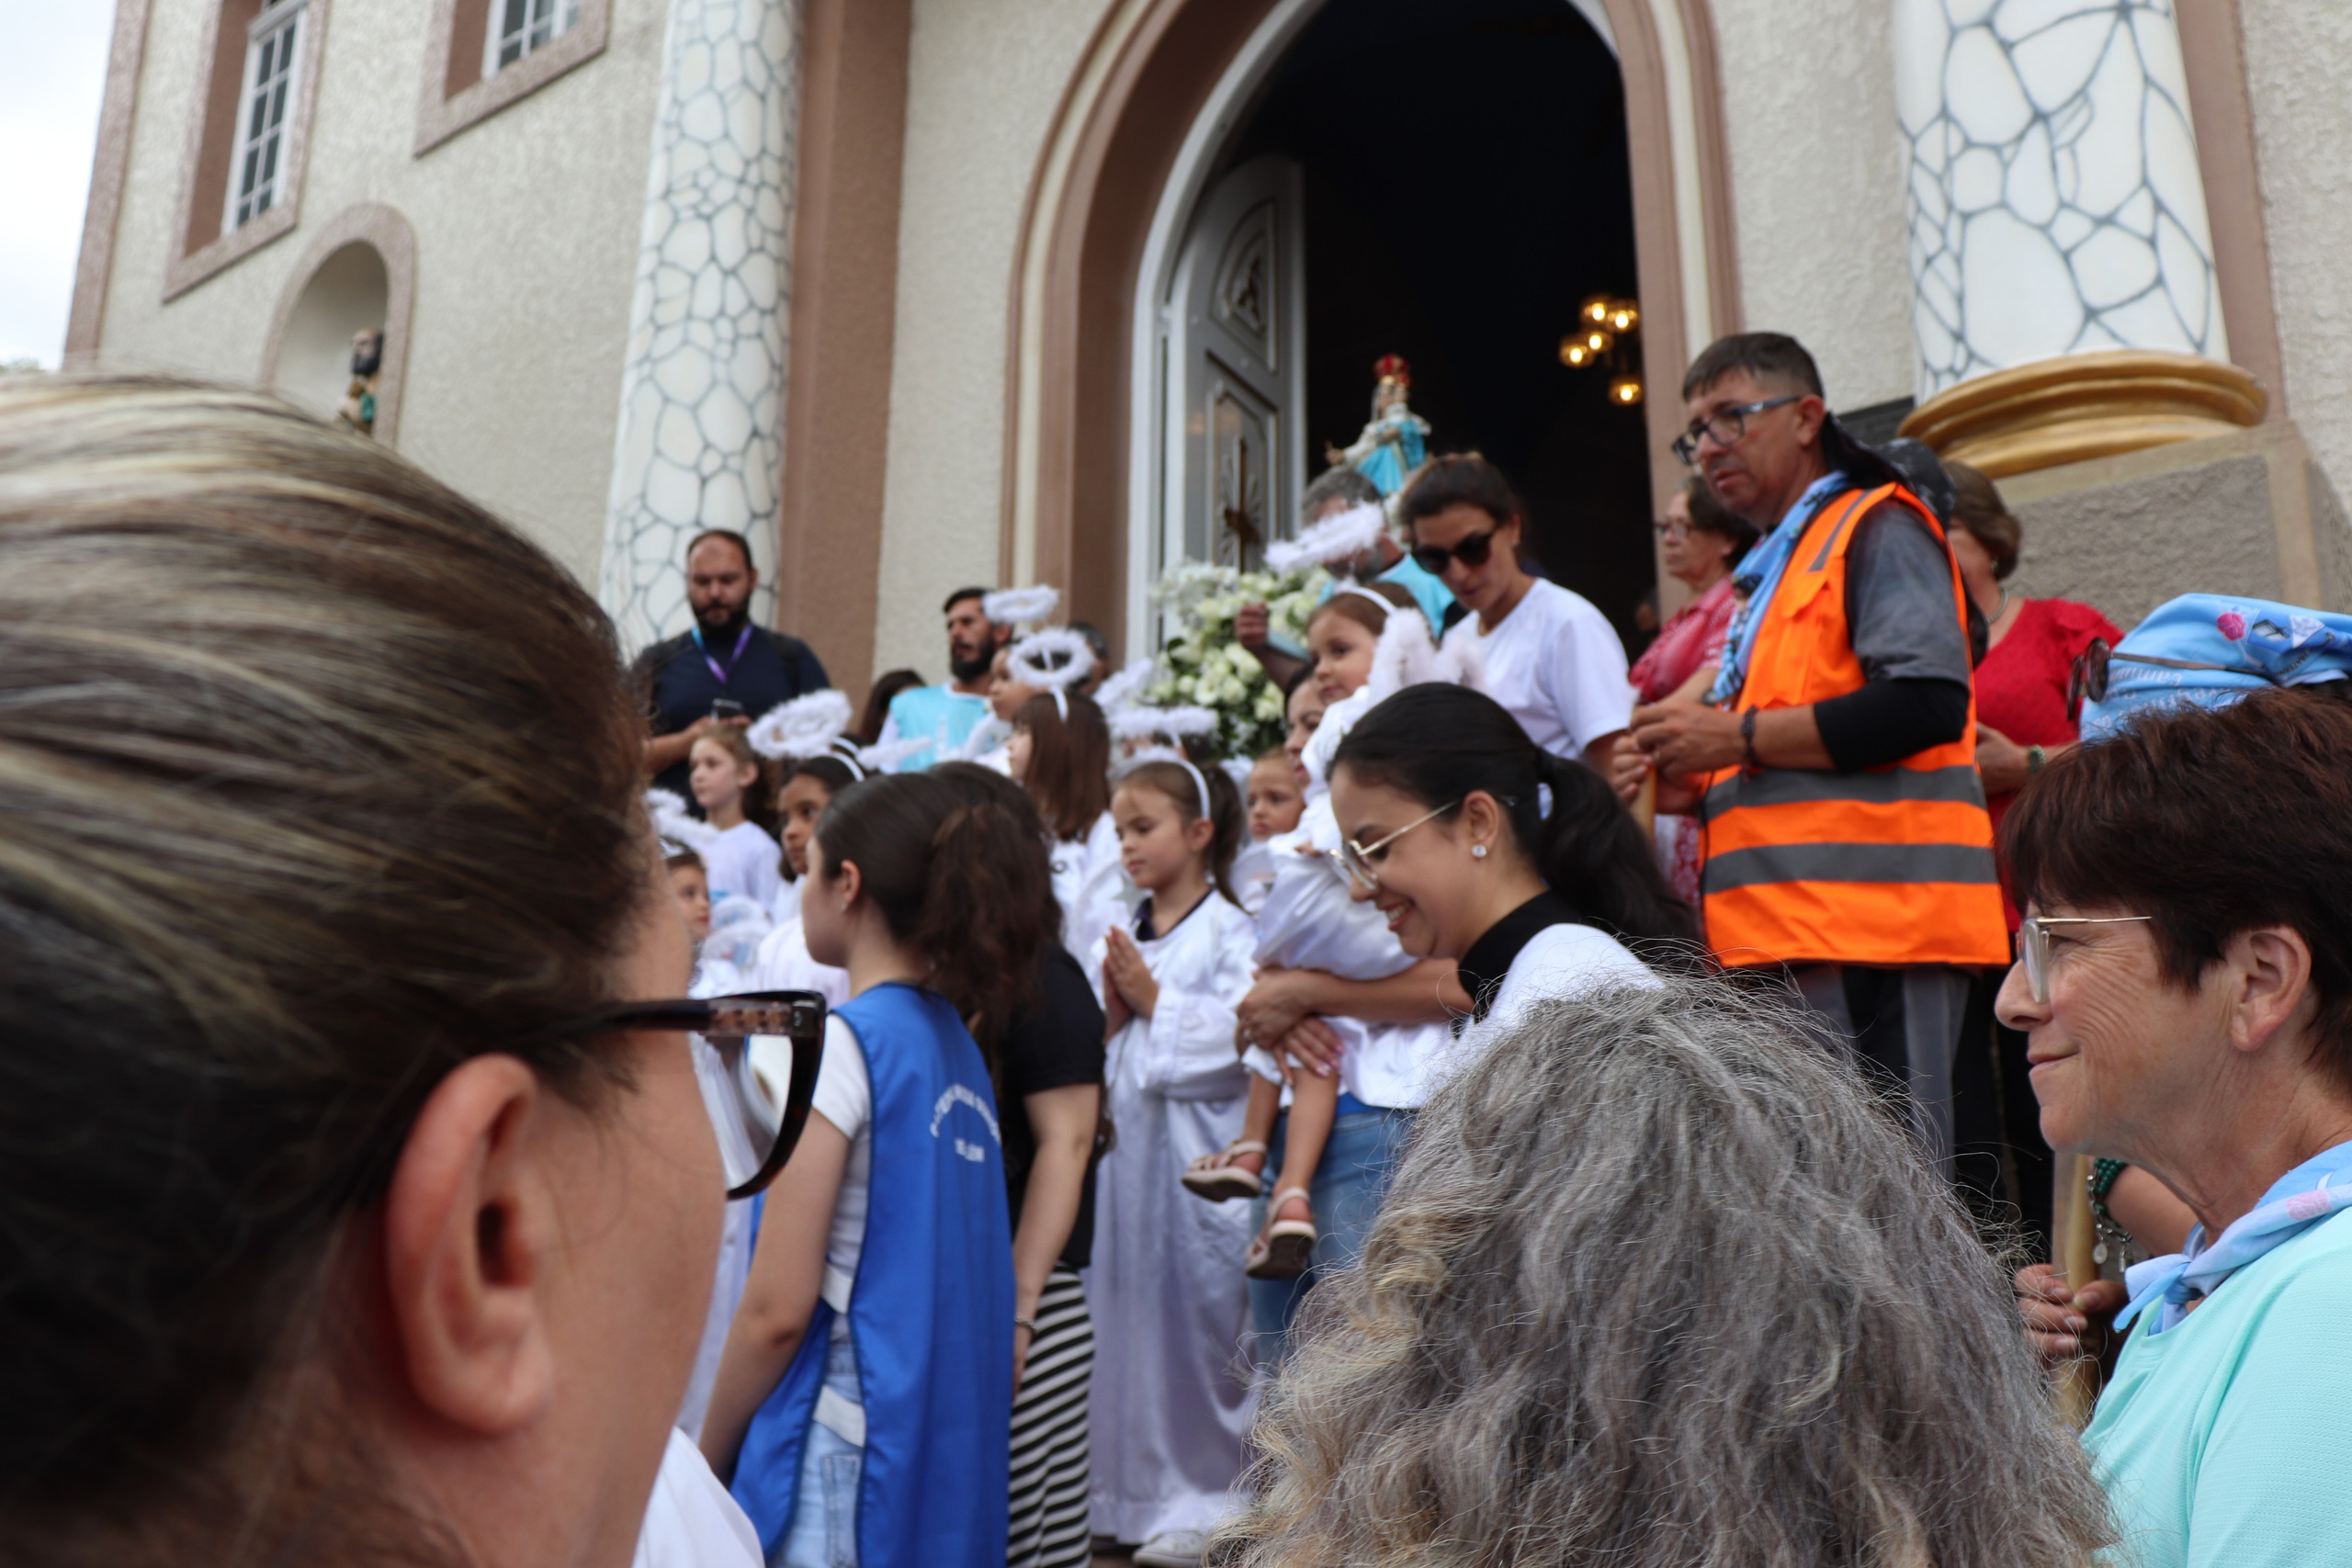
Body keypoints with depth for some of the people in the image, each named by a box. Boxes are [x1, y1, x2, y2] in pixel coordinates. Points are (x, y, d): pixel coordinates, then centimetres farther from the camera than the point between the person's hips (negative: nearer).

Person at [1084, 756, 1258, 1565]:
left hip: (1193, 1155, -6)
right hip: (1117, 1146, 6)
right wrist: (1108, 1013, -6)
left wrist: (1153, 1001, -11)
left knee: (1194, 1323, 0)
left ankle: (1199, 1501, 14)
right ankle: (1124, 1489, 26)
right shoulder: (1113, 938, 14)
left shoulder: (1231, 931, -6)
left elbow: (1238, 1038, -17)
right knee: (1118, 1320, 11)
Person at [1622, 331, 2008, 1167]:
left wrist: (1738, 735, -13)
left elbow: (1928, 704, -17)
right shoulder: (1777, 568, 26)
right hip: (1789, 929, 9)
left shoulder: (1877, 528, -1)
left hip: (1871, 919, -9)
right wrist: (1700, 785, 11)